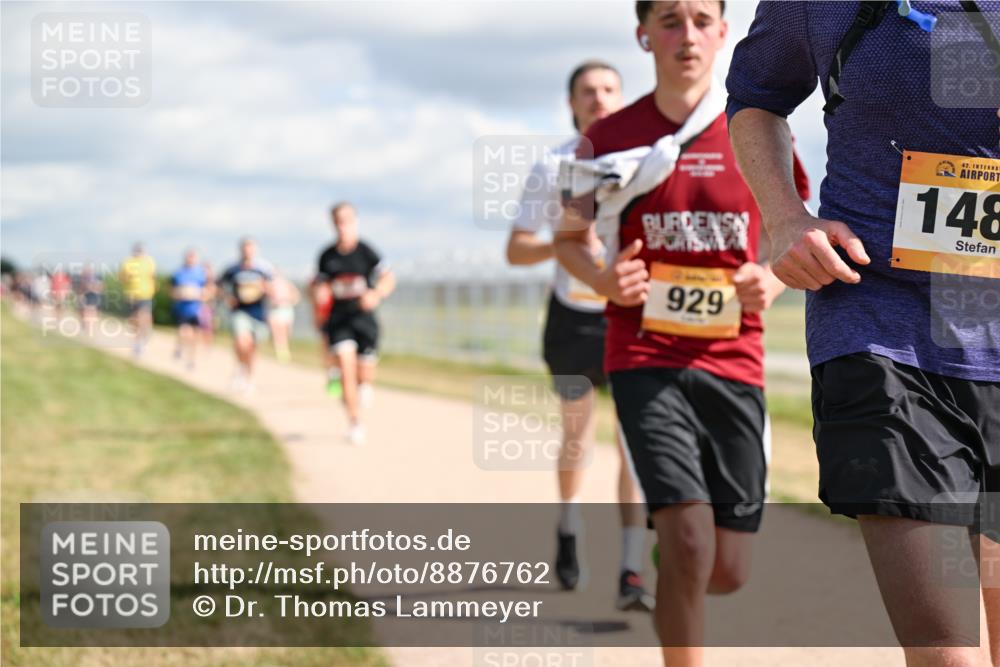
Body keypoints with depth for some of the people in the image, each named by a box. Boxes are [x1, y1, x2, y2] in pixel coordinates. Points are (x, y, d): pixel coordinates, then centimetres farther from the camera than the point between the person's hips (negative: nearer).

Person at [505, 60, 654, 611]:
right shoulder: (552, 169, -4)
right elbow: (515, 251, -8)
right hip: (572, 319, 1)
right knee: (577, 438, 15)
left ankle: (631, 575, -15)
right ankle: (568, 528, 44)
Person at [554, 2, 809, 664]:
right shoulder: (612, 136, 1)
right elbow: (570, 237, 12)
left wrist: (772, 280, -10)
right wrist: (604, 279, -10)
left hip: (734, 360, 2)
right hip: (645, 357, -2)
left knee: (728, 573, 5)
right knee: (689, 544, -19)